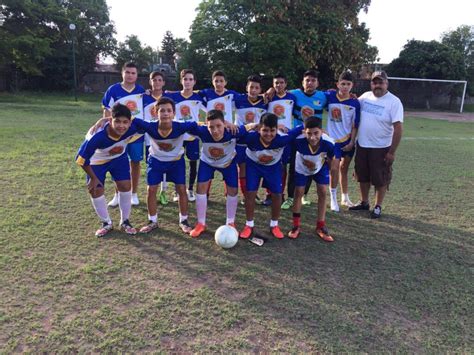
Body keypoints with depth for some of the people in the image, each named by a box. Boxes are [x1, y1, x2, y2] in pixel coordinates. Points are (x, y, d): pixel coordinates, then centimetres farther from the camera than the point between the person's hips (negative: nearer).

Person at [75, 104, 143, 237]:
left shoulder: (133, 129, -36)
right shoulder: (97, 136, -42)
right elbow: (81, 158, -28)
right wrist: (93, 178, -17)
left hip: (119, 158, 2)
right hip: (97, 161, -2)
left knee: (125, 186, -5)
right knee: (96, 190, -1)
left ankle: (125, 222, 16)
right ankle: (106, 223, 22)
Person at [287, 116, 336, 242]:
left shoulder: (328, 143, -35)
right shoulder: (298, 140, -42)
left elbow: (331, 160, -13)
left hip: (320, 168, 1)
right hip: (301, 168, -1)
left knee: (323, 193, -2)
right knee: (298, 193, 1)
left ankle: (321, 226, 14)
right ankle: (296, 226, 17)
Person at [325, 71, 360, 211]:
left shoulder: (355, 103, -5)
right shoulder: (330, 96, -8)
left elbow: (355, 125, -1)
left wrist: (352, 142, -5)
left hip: (348, 141, 2)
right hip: (333, 140, -2)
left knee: (344, 169, 14)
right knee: (334, 168, -12)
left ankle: (345, 198, 30)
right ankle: (333, 199, 5)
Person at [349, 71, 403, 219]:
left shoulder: (394, 102, -14)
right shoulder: (365, 96, 2)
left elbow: (398, 128, -16)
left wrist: (392, 152, -18)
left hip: (381, 148, -5)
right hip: (362, 145, 5)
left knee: (380, 179, 6)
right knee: (363, 176, 16)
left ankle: (378, 207, 21)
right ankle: (364, 202, 33)